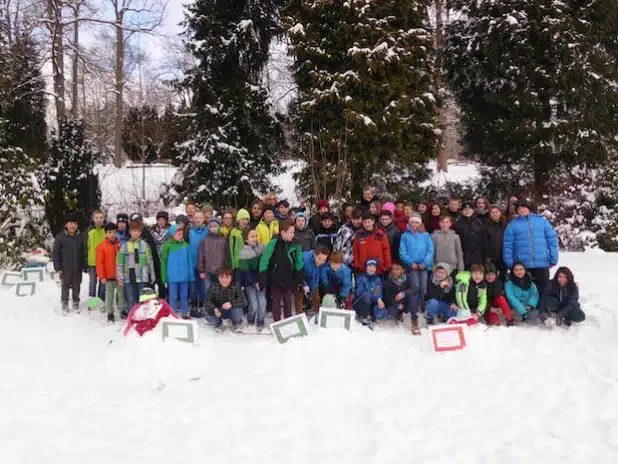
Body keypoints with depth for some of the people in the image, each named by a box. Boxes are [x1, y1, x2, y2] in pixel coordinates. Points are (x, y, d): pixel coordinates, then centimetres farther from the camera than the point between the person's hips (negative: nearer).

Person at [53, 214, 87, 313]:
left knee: (76, 286, 10)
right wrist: (58, 267, -7)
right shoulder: (60, 237, -4)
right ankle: (64, 304, 19)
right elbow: (55, 253, -3)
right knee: (65, 286, 4)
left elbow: (84, 252, 9)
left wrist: (85, 266, 6)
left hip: (78, 268, 2)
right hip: (65, 268, -2)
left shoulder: (80, 237, 4)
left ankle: (76, 303, 24)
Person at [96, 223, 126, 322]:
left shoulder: (120, 244, 2)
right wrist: (101, 276, -11)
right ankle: (110, 313, 14)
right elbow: (99, 262, -7)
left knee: (122, 294, 12)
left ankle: (123, 310, 23)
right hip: (109, 276, -3)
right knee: (109, 295, 5)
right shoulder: (101, 247, -6)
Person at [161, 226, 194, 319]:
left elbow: (190, 260, 6)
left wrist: (191, 275, 5)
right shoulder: (168, 245, -6)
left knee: (184, 296, 12)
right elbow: (164, 261, -2)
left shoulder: (185, 245, 1)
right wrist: (164, 276, -4)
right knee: (173, 296, 6)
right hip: (172, 276, -2)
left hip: (184, 275, 2)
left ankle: (185, 313, 22)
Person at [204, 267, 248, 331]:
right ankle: (218, 323, 10)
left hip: (231, 311, -1)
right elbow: (208, 301, -17)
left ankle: (237, 323, 5)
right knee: (208, 316, -30)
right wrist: (214, 309, -39)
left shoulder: (236, 286, -20)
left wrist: (231, 303, -42)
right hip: (219, 312, 1)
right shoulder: (213, 287, -17)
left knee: (238, 310, -35)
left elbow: (244, 300, -25)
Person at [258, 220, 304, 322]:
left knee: (288, 301, 15)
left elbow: (298, 262, 2)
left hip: (288, 278, 3)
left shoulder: (295, 244, -8)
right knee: (276, 301, 10)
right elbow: (264, 260, -16)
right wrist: (261, 278, -18)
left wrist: (299, 278, 2)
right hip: (275, 278, -3)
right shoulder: (274, 243, -19)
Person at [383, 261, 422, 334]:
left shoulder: (406, 278, -11)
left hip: (405, 303, 0)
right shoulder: (387, 281, -11)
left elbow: (413, 289, -24)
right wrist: (397, 304, -26)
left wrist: (403, 293, -43)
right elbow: (387, 296, -12)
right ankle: (399, 314, 9)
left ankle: (415, 322, -20)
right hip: (394, 304, 0)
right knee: (391, 311, -32)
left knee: (413, 297, -31)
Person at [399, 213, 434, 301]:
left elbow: (430, 251, 3)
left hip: (424, 265, 1)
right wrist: (411, 263, -12)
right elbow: (402, 252, 1)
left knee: (423, 287, -1)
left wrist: (425, 263, -10)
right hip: (412, 266, -1)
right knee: (415, 286, -12)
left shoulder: (426, 235, 10)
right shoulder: (405, 236, 8)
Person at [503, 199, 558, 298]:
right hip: (522, 264, 0)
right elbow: (508, 245, 4)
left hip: (542, 263, 0)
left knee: (543, 289, 6)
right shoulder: (513, 225, 7)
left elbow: (552, 240, 6)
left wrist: (553, 259, 0)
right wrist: (510, 263, -4)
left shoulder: (542, 221, 8)